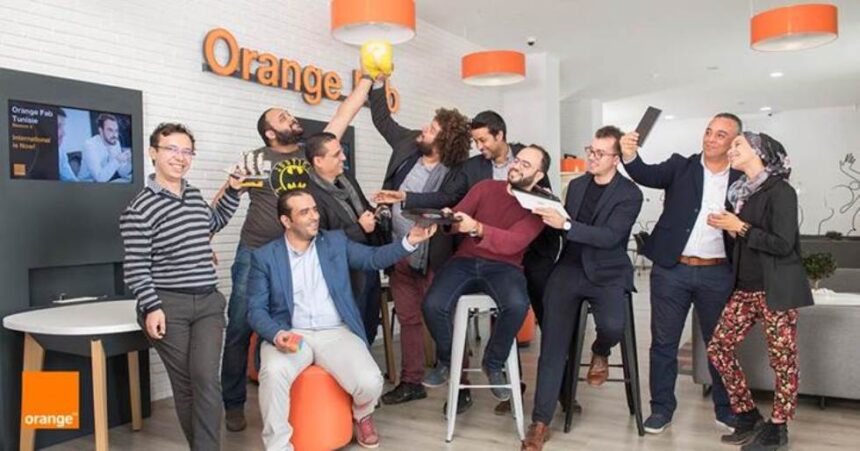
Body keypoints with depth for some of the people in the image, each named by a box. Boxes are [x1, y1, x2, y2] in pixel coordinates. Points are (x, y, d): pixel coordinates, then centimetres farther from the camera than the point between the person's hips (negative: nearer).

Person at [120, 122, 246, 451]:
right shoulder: (139, 209, -9)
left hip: (208, 302, 5)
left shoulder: (194, 195, 11)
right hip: (168, 306, -4)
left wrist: (233, 190, 23)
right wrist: (151, 307, -18)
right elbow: (135, 268, -10)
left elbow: (213, 223, 32)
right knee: (184, 383, 3)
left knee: (206, 378, -9)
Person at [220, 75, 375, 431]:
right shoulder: (255, 159, 1)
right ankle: (233, 403, 17)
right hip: (254, 255, -2)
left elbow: (343, 116, 5)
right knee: (240, 329, 3)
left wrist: (369, 77, 3)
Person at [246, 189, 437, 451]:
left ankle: (361, 415, 16)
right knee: (273, 372, -34)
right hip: (291, 335, -1)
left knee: (370, 383, -22)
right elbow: (256, 309, -1)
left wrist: (409, 242, -9)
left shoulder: (336, 241, 11)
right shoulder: (265, 257, 3)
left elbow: (374, 258, 8)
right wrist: (276, 334, -21)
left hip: (336, 333, 2)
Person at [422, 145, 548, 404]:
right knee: (433, 305, -25)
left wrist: (477, 228, -34)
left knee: (517, 305, -34)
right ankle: (447, 360, 8)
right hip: (465, 260, 2)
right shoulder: (485, 187, 8)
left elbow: (513, 242, -18)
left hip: (504, 267, -2)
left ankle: (493, 363, -3)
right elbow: (456, 217, 2)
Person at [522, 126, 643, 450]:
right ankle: (540, 423, 1)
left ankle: (600, 354, 10)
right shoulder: (576, 185, 12)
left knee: (612, 326, -31)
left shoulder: (630, 194, -5)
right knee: (553, 345, -7)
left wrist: (564, 224, -27)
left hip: (608, 274, -3)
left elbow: (609, 236, -19)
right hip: (569, 270, 3)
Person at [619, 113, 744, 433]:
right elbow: (647, 175, -14)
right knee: (664, 342, 7)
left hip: (717, 274, 1)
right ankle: (662, 407, 20)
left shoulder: (742, 179, 5)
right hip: (671, 270, 0)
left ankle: (726, 409, 29)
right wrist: (629, 155, -33)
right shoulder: (681, 166, 3)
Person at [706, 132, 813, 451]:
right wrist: (728, 229, 1)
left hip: (775, 288, -8)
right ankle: (748, 417, 19)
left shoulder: (781, 192, -10)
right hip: (745, 287, 8)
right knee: (719, 348, 5)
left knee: (782, 360, 2)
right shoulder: (742, 192, 12)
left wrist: (740, 228, -15)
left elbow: (783, 245, -18)